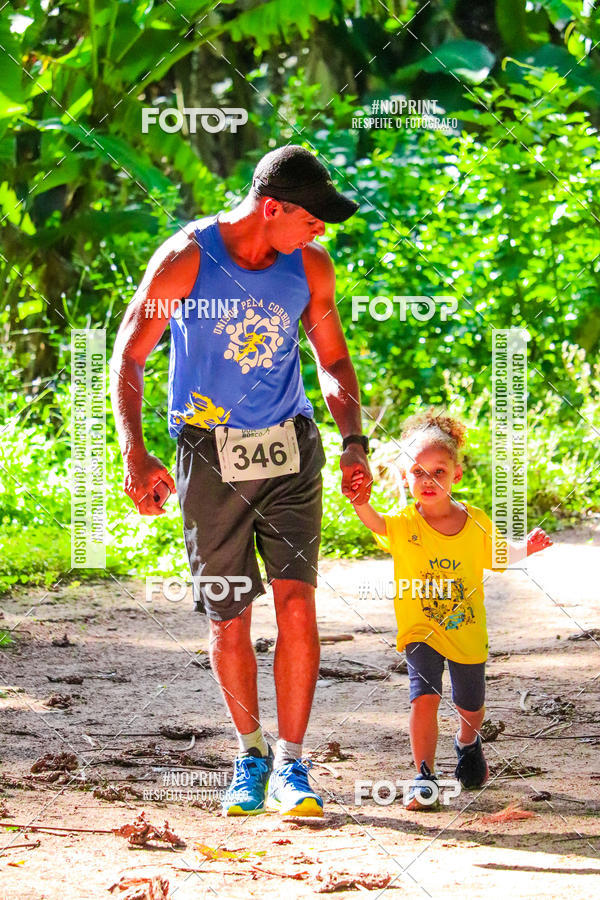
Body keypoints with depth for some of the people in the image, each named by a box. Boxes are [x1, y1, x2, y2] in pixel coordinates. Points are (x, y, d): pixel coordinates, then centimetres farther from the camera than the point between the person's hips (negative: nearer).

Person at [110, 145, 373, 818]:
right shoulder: (185, 259, -11)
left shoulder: (311, 268, 0)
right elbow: (127, 359, -9)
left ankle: (290, 767, -7)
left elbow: (333, 360, 13)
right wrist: (134, 455, -20)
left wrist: (353, 441, -2)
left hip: (288, 452, 2)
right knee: (228, 619, 3)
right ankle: (250, 757, 24)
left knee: (296, 600, -12)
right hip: (209, 454, -2)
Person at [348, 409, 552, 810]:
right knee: (425, 697, -21)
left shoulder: (476, 523, -6)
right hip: (420, 631, -2)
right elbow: (376, 523, -37)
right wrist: (361, 504, -59)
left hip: (468, 633, 3)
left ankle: (468, 743, 52)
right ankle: (425, 776, -12)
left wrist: (527, 548, -7)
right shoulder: (405, 524, -14)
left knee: (471, 706, 18)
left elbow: (497, 558, 12)